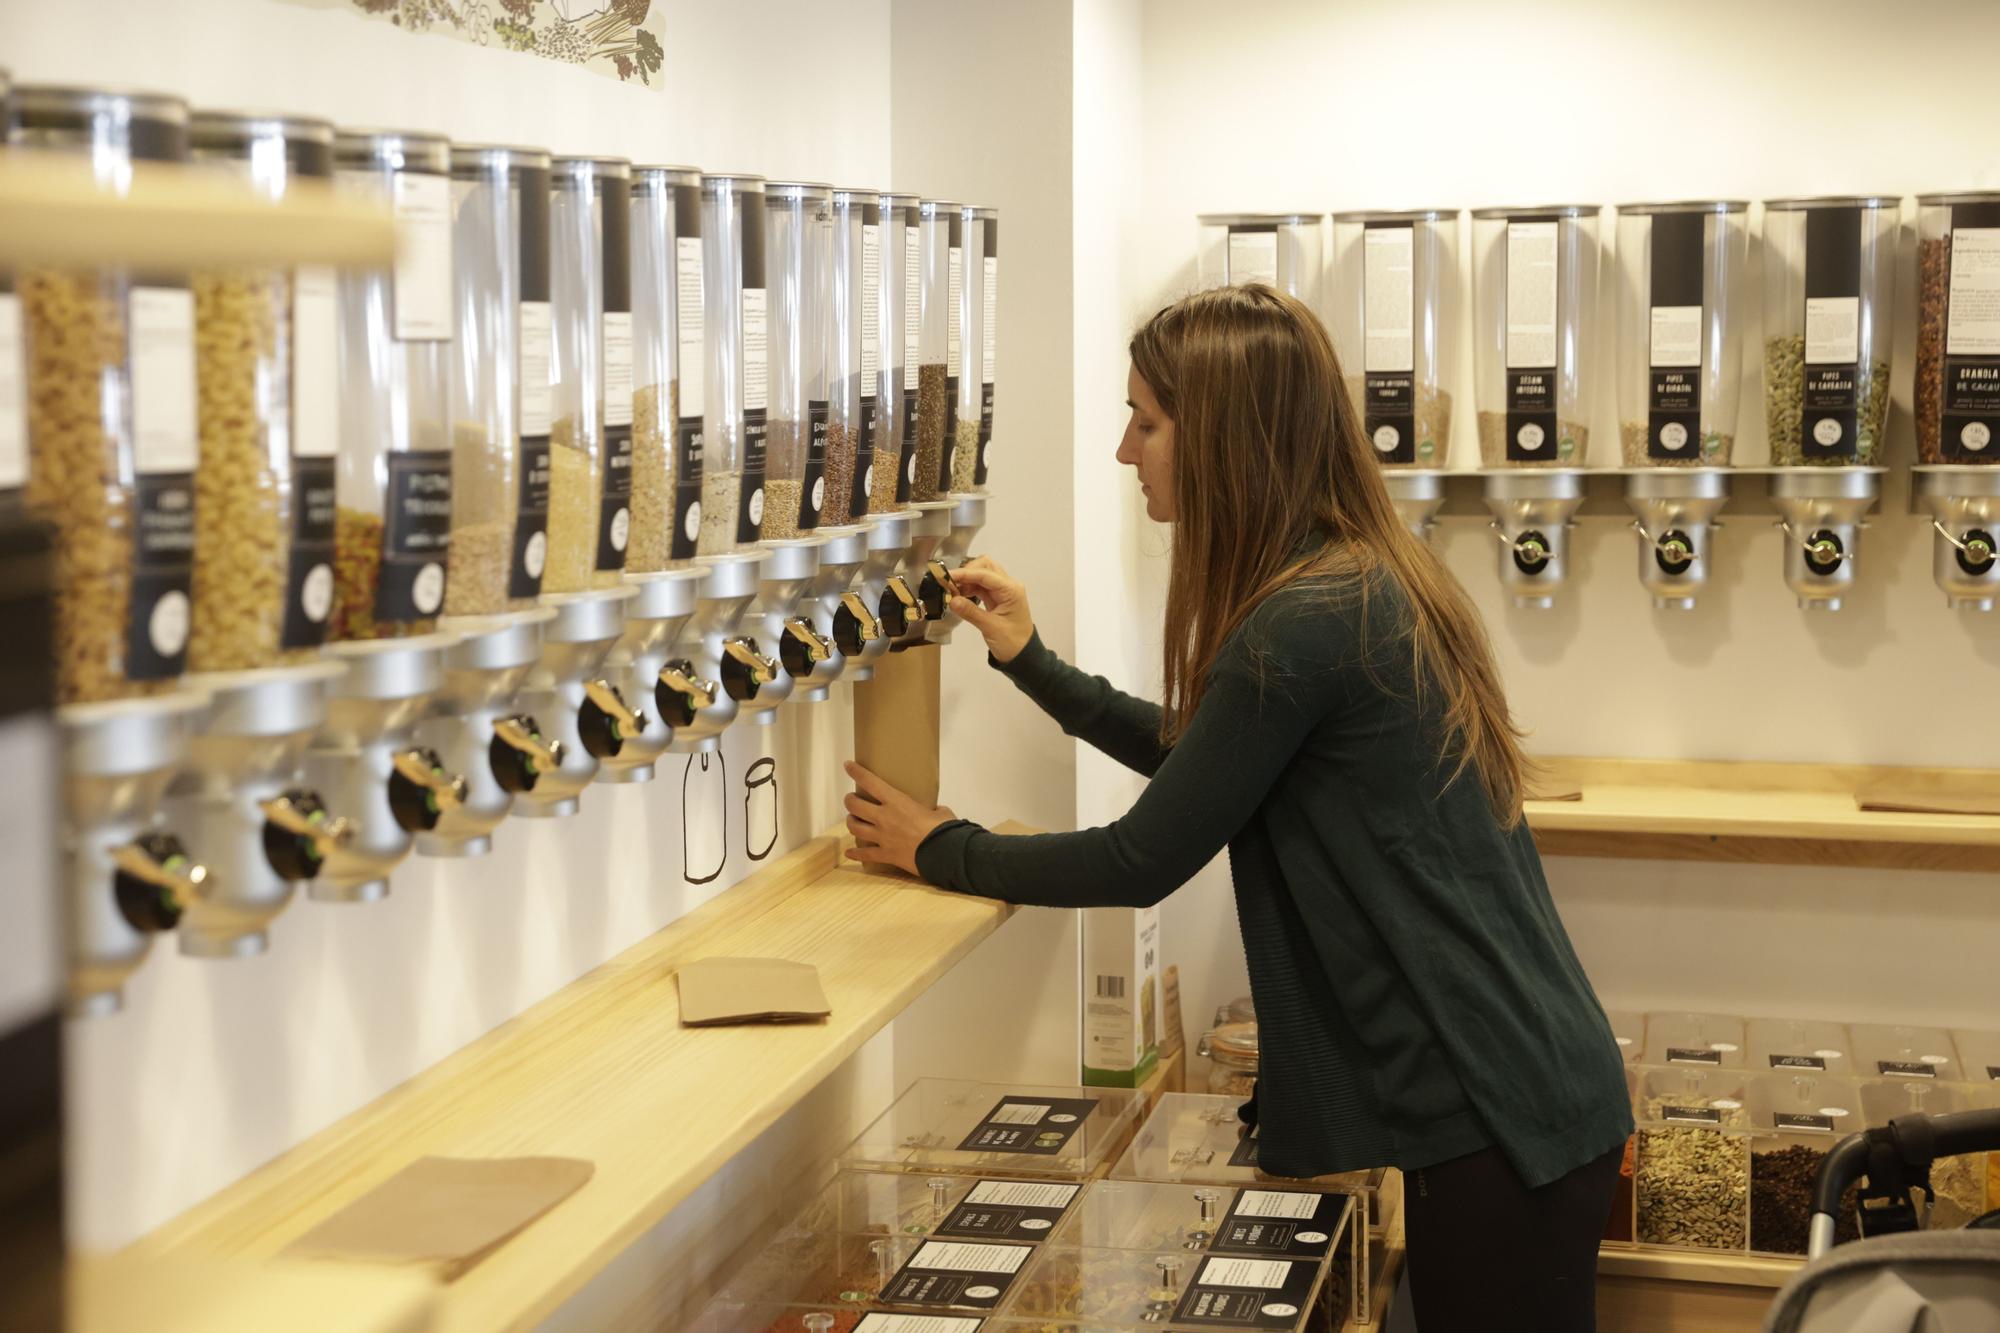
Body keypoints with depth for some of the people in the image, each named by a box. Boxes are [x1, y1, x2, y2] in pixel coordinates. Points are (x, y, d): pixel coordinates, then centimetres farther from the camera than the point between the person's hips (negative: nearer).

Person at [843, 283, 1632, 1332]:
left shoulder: (1304, 624, -21)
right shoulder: (1367, 578, 8)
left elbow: (1142, 862, -13)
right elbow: (1198, 755, 22)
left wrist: (937, 850, 1)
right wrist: (1030, 662, 19)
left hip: (1497, 1114, -9)